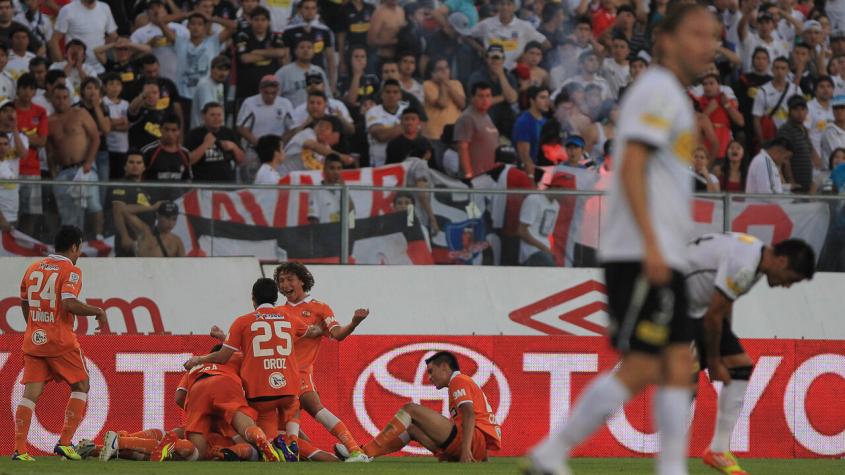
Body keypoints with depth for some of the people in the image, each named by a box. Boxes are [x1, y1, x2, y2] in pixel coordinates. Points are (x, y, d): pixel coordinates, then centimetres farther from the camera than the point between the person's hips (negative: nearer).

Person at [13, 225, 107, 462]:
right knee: (81, 387, 10)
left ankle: (19, 449, -8)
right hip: (61, 342, -6)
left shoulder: (33, 268, 12)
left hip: (33, 341, 6)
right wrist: (98, 312, -9)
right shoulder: (70, 271, -8)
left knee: (31, 393, 3)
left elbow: (24, 303, 22)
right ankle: (64, 443, 1)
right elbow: (69, 304, -22)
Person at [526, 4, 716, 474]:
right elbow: (631, 168, -18)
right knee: (639, 369, -12)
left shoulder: (672, 97, 23)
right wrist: (650, 244, -25)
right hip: (642, 256, -10)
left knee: (677, 366, 2)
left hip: (662, 259, 10)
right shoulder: (658, 90, -8)